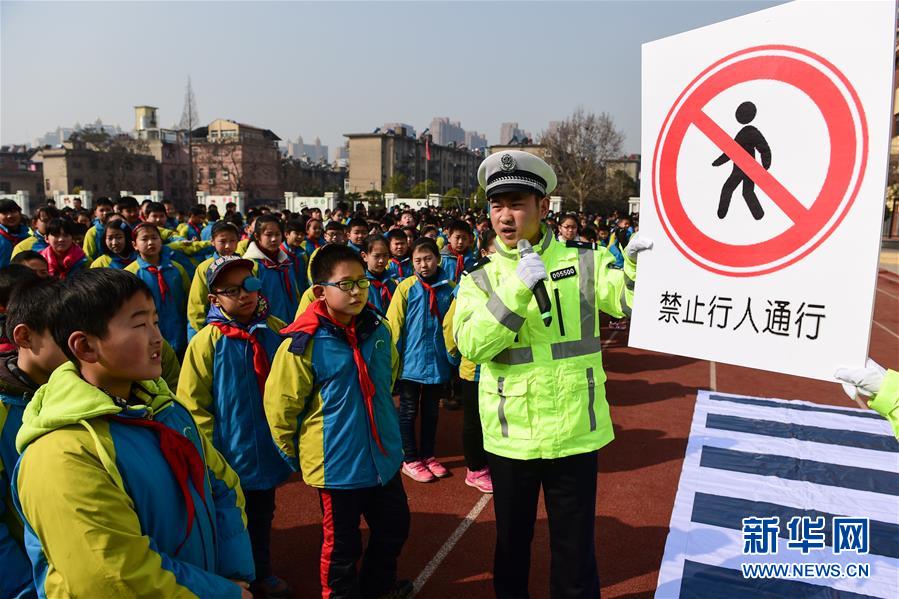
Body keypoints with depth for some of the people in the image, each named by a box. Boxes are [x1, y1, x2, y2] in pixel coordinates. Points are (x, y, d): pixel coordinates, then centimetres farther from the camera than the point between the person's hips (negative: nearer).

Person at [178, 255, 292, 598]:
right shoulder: (207, 341, -14)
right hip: (229, 454, -4)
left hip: (268, 451, 4)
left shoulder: (276, 331, -3)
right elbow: (193, 404, -11)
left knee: (262, 515, 22)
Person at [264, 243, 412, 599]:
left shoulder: (378, 329, -2)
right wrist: (296, 457, -3)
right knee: (342, 545, 12)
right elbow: (279, 407, -13)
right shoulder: (303, 343, -19)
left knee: (394, 528, 22)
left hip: (384, 457, 6)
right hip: (337, 465, -6)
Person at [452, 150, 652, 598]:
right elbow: (470, 344, -15)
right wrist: (516, 289, -24)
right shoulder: (479, 281, -1)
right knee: (511, 543, 21)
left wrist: (637, 265, -27)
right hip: (510, 436, 1)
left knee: (575, 548, 14)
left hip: (575, 431, -1)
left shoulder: (582, 262, -1)